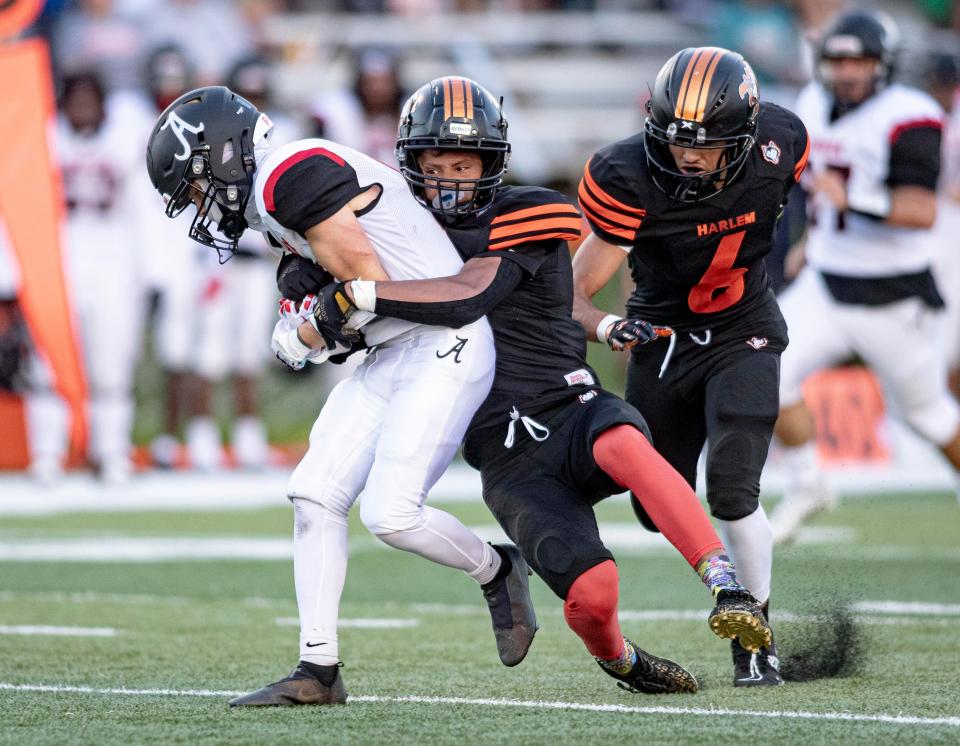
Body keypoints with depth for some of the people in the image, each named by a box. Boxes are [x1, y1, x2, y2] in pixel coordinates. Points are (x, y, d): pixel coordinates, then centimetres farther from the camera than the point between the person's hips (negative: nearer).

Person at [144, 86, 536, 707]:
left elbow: (370, 283, -19)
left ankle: (498, 572, 14)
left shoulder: (288, 180, -18)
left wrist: (306, 336, -4)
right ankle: (319, 671, 3)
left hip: (444, 348, -10)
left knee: (390, 513, -15)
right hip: (394, 355, 10)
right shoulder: (275, 195, 13)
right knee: (316, 493, 1)